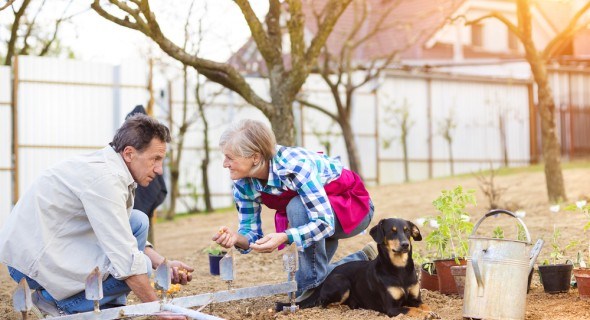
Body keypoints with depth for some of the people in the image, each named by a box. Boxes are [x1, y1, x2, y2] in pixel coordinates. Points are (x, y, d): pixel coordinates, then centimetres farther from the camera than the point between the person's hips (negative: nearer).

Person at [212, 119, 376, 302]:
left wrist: (284, 238, -53)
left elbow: (324, 222, -39)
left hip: (353, 207, -7)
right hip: (310, 214, 7)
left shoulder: (294, 165, -37)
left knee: (297, 206, -36)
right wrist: (236, 238, -33)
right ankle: (364, 259, 27)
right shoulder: (243, 184, -16)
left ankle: (313, 285, -21)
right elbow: (251, 231, -11)